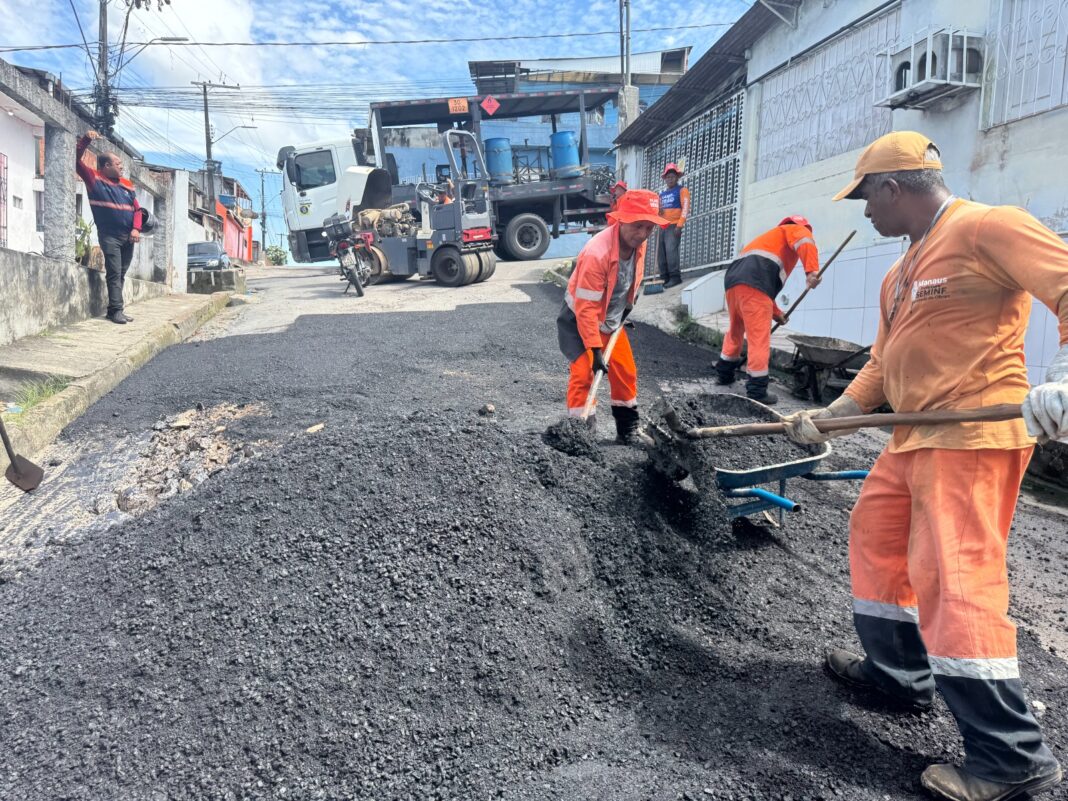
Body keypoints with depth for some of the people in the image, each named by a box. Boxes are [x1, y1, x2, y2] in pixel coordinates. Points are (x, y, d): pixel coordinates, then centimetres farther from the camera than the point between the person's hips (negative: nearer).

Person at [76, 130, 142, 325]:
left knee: (121, 274, 9)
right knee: (114, 274, -9)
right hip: (109, 236, -5)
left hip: (128, 237, 6)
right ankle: (116, 310, -8)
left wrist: (136, 229, -3)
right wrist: (85, 140, -20)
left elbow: (137, 209, 13)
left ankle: (115, 309, 16)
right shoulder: (94, 179, -2)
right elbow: (76, 160, -9)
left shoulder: (127, 185, 12)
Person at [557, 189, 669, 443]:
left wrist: (627, 306, 14)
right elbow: (585, 308, -33)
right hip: (578, 319, -7)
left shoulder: (638, 243, -12)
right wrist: (595, 349, -32)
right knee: (584, 371, -16)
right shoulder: (597, 253, -35)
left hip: (612, 319, 7)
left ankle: (628, 427, 22)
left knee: (626, 371, 8)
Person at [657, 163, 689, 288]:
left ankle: (675, 277, -17)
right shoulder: (662, 193, 20)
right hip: (663, 226, 7)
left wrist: (680, 225, -17)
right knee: (661, 253, 3)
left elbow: (685, 208, -8)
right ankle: (664, 278, 9)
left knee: (671, 250, -19)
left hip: (674, 226, -7)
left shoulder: (682, 190, 1)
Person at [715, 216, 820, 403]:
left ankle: (724, 373, 36)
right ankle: (757, 390, -8)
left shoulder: (771, 237, 42)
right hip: (754, 282, -8)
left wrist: (775, 312, 37)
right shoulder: (796, 230, 19)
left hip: (733, 278, 8)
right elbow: (805, 242, -9)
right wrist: (811, 271, -21)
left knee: (735, 330, 26)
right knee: (759, 337, -7)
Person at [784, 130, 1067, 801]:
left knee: (953, 577, -13)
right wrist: (831, 416, 13)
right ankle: (901, 671, 34)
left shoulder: (988, 227, -8)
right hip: (916, 437, 10)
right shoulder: (903, 272, 20)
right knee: (874, 536, 17)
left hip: (975, 435, -10)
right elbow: (884, 365, 22)